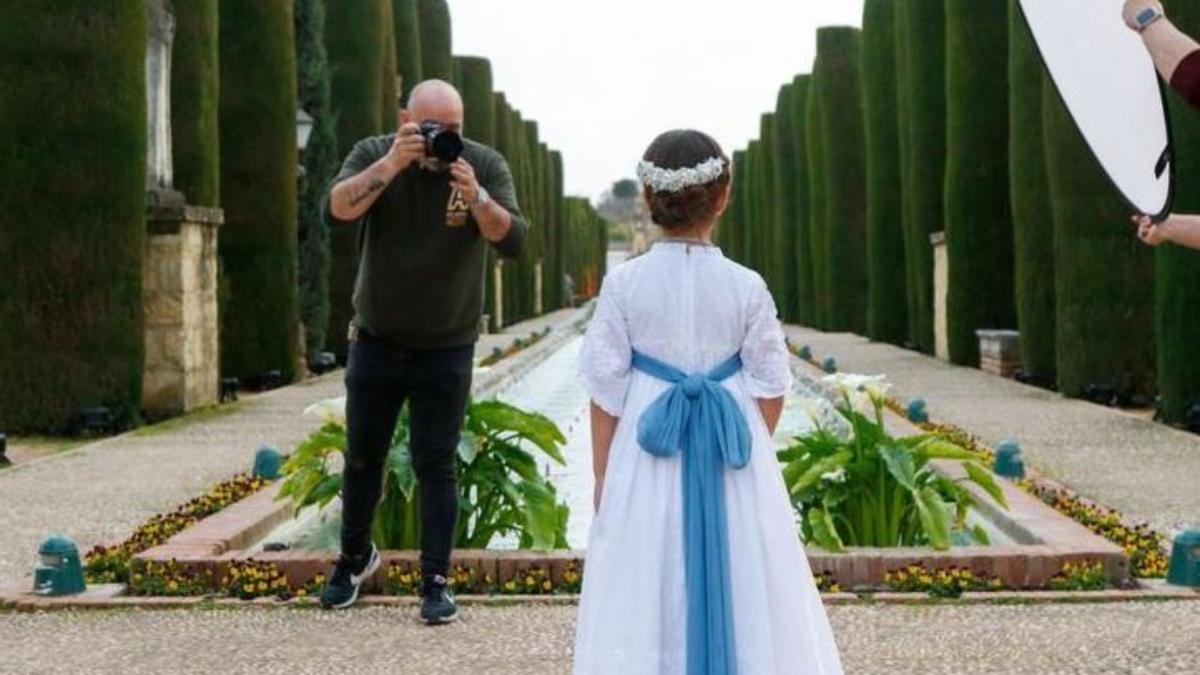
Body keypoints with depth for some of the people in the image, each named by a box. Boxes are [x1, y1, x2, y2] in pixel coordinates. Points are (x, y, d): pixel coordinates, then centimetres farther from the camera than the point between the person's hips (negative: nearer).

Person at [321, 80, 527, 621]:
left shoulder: (486, 166, -8)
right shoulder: (375, 154, -7)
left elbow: (512, 242, -17)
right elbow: (339, 208, -24)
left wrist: (476, 198, -33)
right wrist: (393, 164, -33)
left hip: (447, 349, -1)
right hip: (376, 342, 2)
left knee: (436, 466, -1)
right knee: (362, 458, 14)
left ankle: (435, 582, 7)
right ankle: (355, 557, 35)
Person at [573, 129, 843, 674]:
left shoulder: (624, 284, -6)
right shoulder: (747, 287, -5)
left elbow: (606, 391, -4)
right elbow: (770, 387, 0)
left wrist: (603, 478, 5)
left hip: (648, 460, 0)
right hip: (733, 463, 1)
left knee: (647, 597, 6)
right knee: (742, 593, 10)